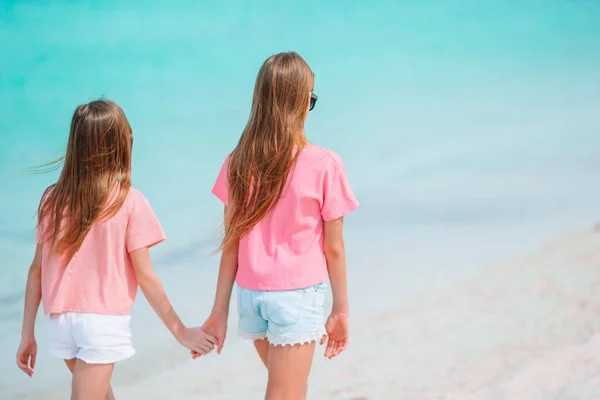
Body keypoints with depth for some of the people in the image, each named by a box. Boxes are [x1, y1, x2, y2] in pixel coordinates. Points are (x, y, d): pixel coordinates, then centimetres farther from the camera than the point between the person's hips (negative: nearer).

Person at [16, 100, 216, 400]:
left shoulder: (53, 199, 1)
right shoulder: (130, 203, -10)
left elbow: (36, 270, 4)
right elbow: (145, 276, -8)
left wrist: (27, 334, 12)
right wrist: (180, 331, 0)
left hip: (61, 321, 5)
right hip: (104, 322, -4)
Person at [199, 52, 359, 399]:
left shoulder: (238, 164, -1)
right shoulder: (324, 165, -12)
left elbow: (232, 243, 3)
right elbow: (334, 248, -5)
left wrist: (220, 310, 9)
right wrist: (341, 309, 5)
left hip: (251, 295, 5)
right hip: (297, 295, -4)